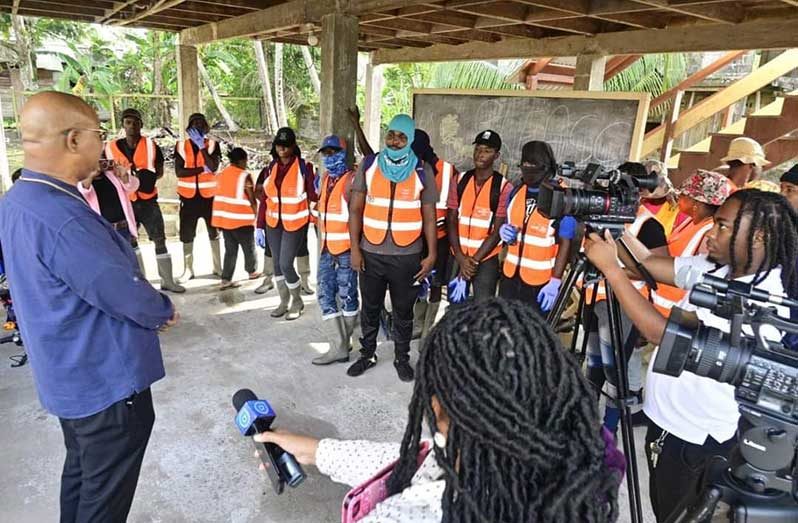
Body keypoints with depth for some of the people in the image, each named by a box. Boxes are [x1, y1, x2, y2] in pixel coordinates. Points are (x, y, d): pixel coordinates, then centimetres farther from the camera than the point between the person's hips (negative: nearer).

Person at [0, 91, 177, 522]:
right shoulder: (61, 219, -31)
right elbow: (126, 295, -25)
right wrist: (164, 311, -4)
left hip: (69, 375, 10)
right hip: (105, 381, -9)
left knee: (82, 473, 27)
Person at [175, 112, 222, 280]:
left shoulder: (213, 144, -2)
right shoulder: (181, 145, -1)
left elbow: (214, 167, -17)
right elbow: (179, 171, -10)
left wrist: (202, 146, -21)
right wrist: (202, 169, -16)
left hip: (209, 195, 0)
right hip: (188, 196, 1)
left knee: (214, 233, 9)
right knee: (187, 234, 5)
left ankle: (218, 268, 19)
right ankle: (188, 269, 14)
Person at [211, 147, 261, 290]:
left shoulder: (222, 173, 9)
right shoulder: (244, 176, -11)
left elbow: (221, 195, 10)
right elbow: (252, 200, -10)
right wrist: (256, 214, 7)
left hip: (224, 218, 6)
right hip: (241, 219, -6)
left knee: (230, 249, 10)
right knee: (249, 247, 15)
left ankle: (226, 279, 3)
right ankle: (252, 271, 33)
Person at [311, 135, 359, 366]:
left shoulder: (351, 180, -12)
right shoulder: (325, 178, 14)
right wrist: (321, 241, 19)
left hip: (346, 248, -8)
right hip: (327, 248, 8)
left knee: (346, 296, 4)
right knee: (326, 295, 5)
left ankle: (343, 342, 21)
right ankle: (339, 346, 10)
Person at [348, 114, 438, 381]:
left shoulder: (423, 171, -4)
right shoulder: (368, 165, -1)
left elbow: (429, 216, -1)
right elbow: (355, 209, 0)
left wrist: (432, 254, -4)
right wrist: (355, 248, -5)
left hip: (407, 256, -1)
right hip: (371, 253, 1)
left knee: (403, 311, 13)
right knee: (370, 309, 16)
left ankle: (402, 358, 32)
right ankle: (367, 355, 35)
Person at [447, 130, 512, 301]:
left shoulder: (504, 187, -8)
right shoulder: (459, 181, 2)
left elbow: (498, 231, -9)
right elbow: (451, 221, 1)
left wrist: (475, 259, -11)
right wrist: (460, 257, -9)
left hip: (486, 258, -3)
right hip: (457, 256, 4)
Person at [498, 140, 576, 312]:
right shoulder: (516, 192, 5)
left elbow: (565, 243, -11)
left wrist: (555, 281, -16)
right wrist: (503, 230, -6)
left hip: (541, 282, -5)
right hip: (510, 276, 6)